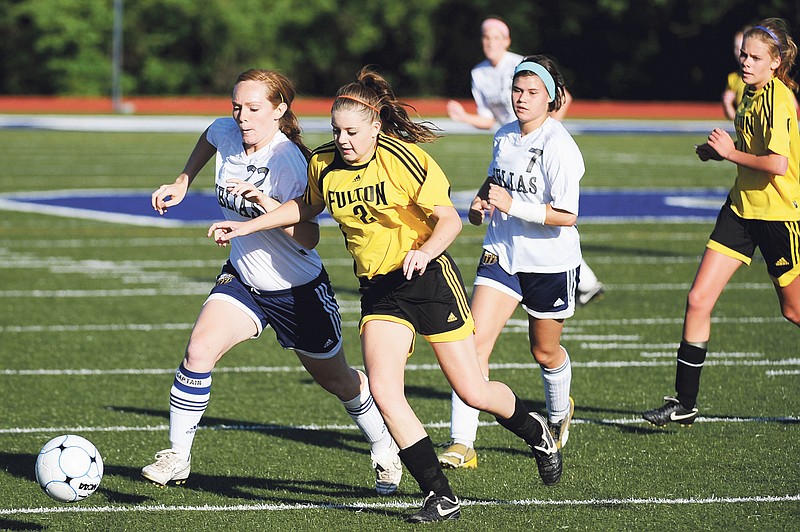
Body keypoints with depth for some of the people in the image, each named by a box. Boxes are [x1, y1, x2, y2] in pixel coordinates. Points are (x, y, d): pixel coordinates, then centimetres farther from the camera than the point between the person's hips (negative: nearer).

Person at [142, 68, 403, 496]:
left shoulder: (289, 163, -27)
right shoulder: (226, 133, -9)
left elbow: (308, 238, -31)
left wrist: (265, 202, -41)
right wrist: (182, 183, 14)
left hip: (299, 289, -4)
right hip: (242, 279, 5)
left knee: (338, 381, 14)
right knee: (199, 349, -20)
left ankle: (385, 453, 39)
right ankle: (177, 457, -9)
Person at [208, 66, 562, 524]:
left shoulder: (405, 159, -16)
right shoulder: (323, 165, -1)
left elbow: (450, 219, -15)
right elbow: (307, 206, 21)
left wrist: (424, 251, -33)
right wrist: (248, 226, 16)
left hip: (429, 278, -4)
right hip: (378, 292, 4)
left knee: (472, 391, -1)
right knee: (384, 391, -16)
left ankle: (535, 431, 33)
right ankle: (441, 497, -9)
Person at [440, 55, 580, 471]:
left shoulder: (559, 147, -18)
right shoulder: (504, 136, 4)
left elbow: (566, 215, -23)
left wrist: (513, 205, -29)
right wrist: (481, 201, 6)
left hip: (550, 262, -5)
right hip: (501, 254, 5)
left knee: (545, 353, 15)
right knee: (475, 340, -13)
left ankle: (558, 414, 49)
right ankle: (462, 444, -15)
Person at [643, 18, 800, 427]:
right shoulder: (752, 93, 8)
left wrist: (731, 152, -17)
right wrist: (721, 152, 6)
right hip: (742, 207, 8)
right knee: (698, 300, -1)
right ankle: (685, 403, 4)